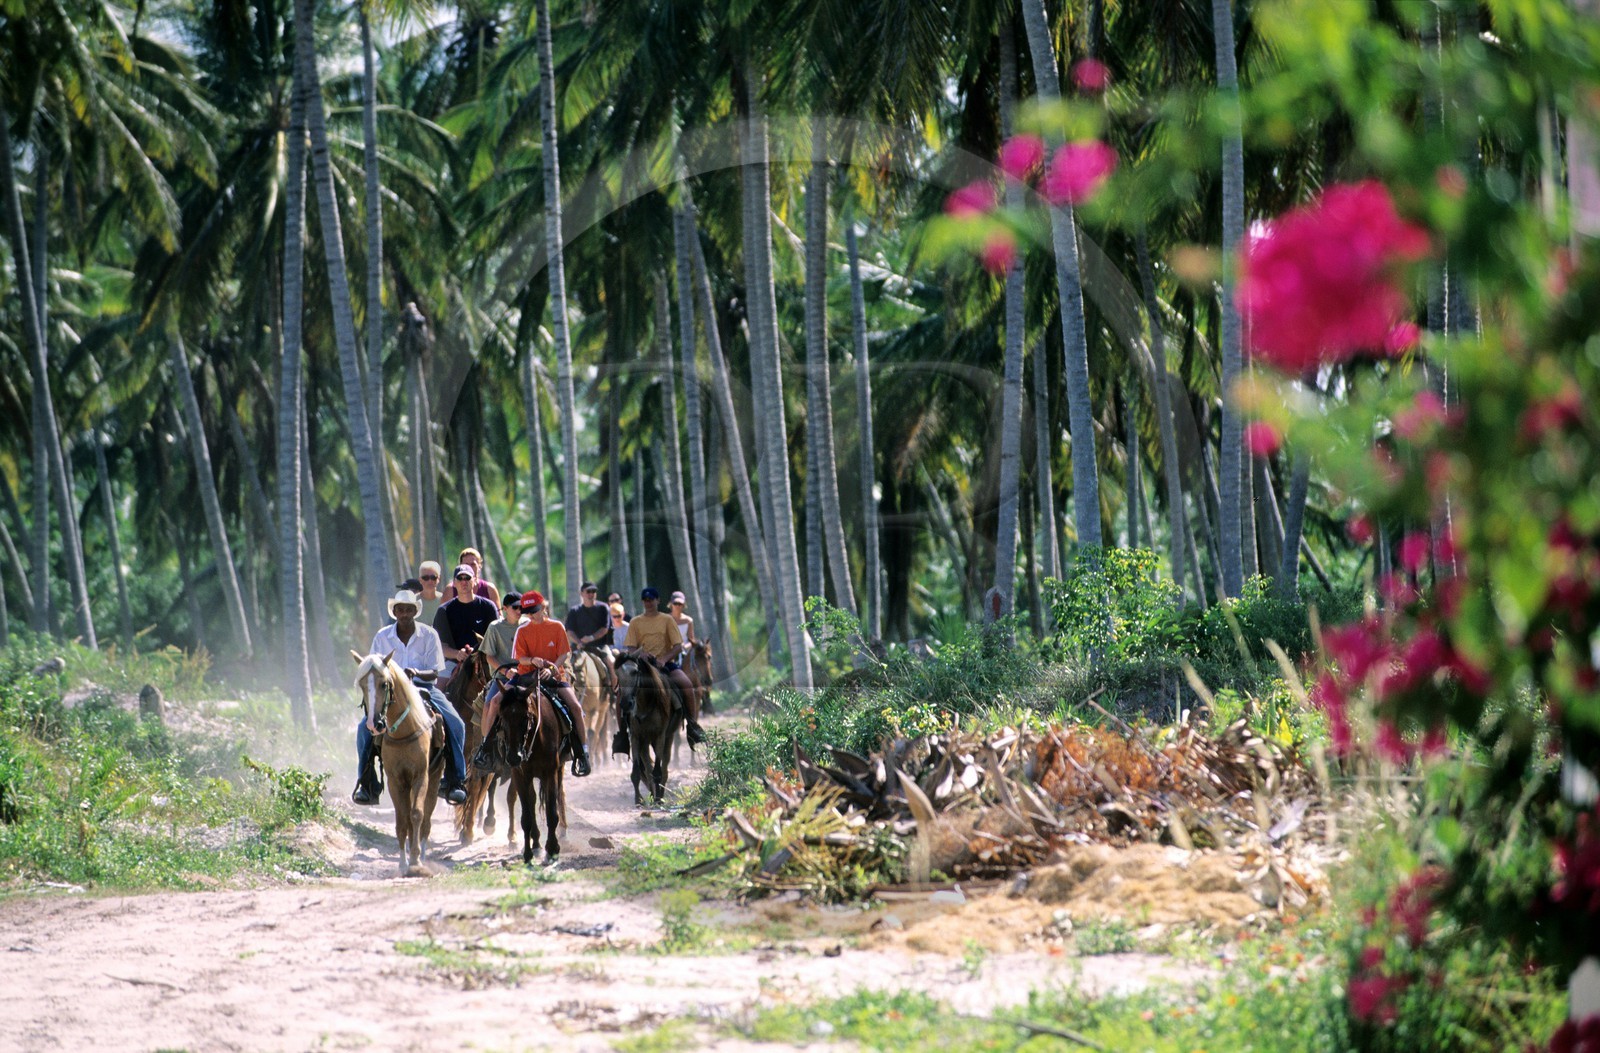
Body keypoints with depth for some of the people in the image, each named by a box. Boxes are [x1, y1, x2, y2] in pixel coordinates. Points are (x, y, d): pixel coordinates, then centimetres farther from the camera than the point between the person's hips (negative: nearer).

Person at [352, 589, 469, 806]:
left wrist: (417, 673, -24)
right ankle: (366, 784, -12)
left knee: (455, 724, -24)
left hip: (424, 688, -1)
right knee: (365, 726, -24)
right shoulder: (383, 637, 4)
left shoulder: (429, 635, 0)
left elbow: (434, 672, -4)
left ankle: (454, 782, -14)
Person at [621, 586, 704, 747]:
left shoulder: (667, 619, 8)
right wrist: (638, 652, -18)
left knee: (687, 684, -27)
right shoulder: (635, 622, 11)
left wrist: (664, 659, -16)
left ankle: (693, 724, -13)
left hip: (666, 663, -1)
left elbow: (678, 646, 1)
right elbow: (630, 649, 6)